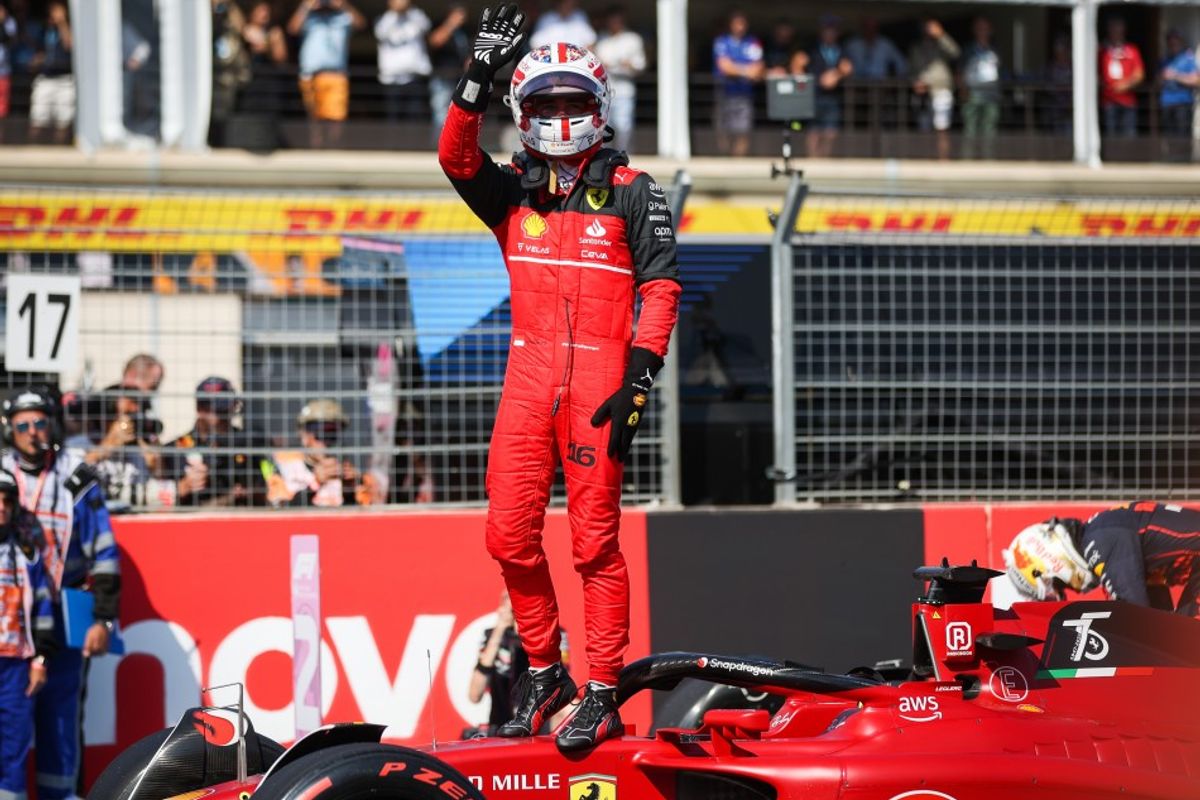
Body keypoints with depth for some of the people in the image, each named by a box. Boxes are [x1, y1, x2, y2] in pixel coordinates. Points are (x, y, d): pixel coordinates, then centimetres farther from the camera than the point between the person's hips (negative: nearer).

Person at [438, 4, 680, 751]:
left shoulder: (632, 191, 5)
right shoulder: (513, 190, 15)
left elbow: (661, 285, -1)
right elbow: (457, 157, -4)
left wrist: (640, 377, -11)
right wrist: (479, 77, -17)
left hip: (599, 374, -4)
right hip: (529, 372, 4)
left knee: (594, 541, -6)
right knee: (510, 535, 2)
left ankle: (603, 696, -1)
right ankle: (545, 672, 18)